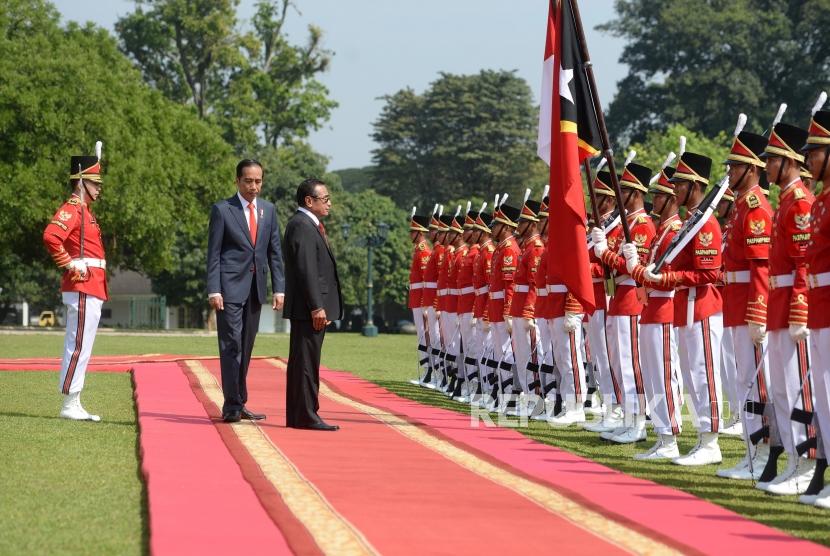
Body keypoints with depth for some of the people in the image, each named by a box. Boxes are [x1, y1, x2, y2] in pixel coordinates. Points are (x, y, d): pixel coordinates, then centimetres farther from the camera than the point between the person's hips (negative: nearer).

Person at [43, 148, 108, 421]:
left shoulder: (84, 211, 19)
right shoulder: (72, 209, -11)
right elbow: (51, 237, -28)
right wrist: (70, 265, -20)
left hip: (91, 291, 10)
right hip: (82, 289, -10)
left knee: (80, 349, 10)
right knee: (79, 347, -9)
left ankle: (74, 405, 13)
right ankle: (69, 406, -8)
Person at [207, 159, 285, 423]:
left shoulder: (268, 210, 11)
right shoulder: (222, 210, -3)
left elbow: (274, 251, 12)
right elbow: (213, 253, -5)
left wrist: (279, 288, 4)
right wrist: (213, 290, -13)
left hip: (255, 288, 5)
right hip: (230, 287, -5)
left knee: (246, 348, 9)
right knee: (231, 345, -8)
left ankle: (239, 404, 15)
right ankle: (232, 406, -8)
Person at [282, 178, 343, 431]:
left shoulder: (308, 224, 19)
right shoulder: (301, 225, -14)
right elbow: (306, 270, -20)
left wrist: (319, 306, 20)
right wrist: (316, 307, -22)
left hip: (311, 307, 11)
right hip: (307, 307, -11)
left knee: (302, 361, 12)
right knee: (306, 361, -7)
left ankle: (297, 416, 17)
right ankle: (306, 416, -6)